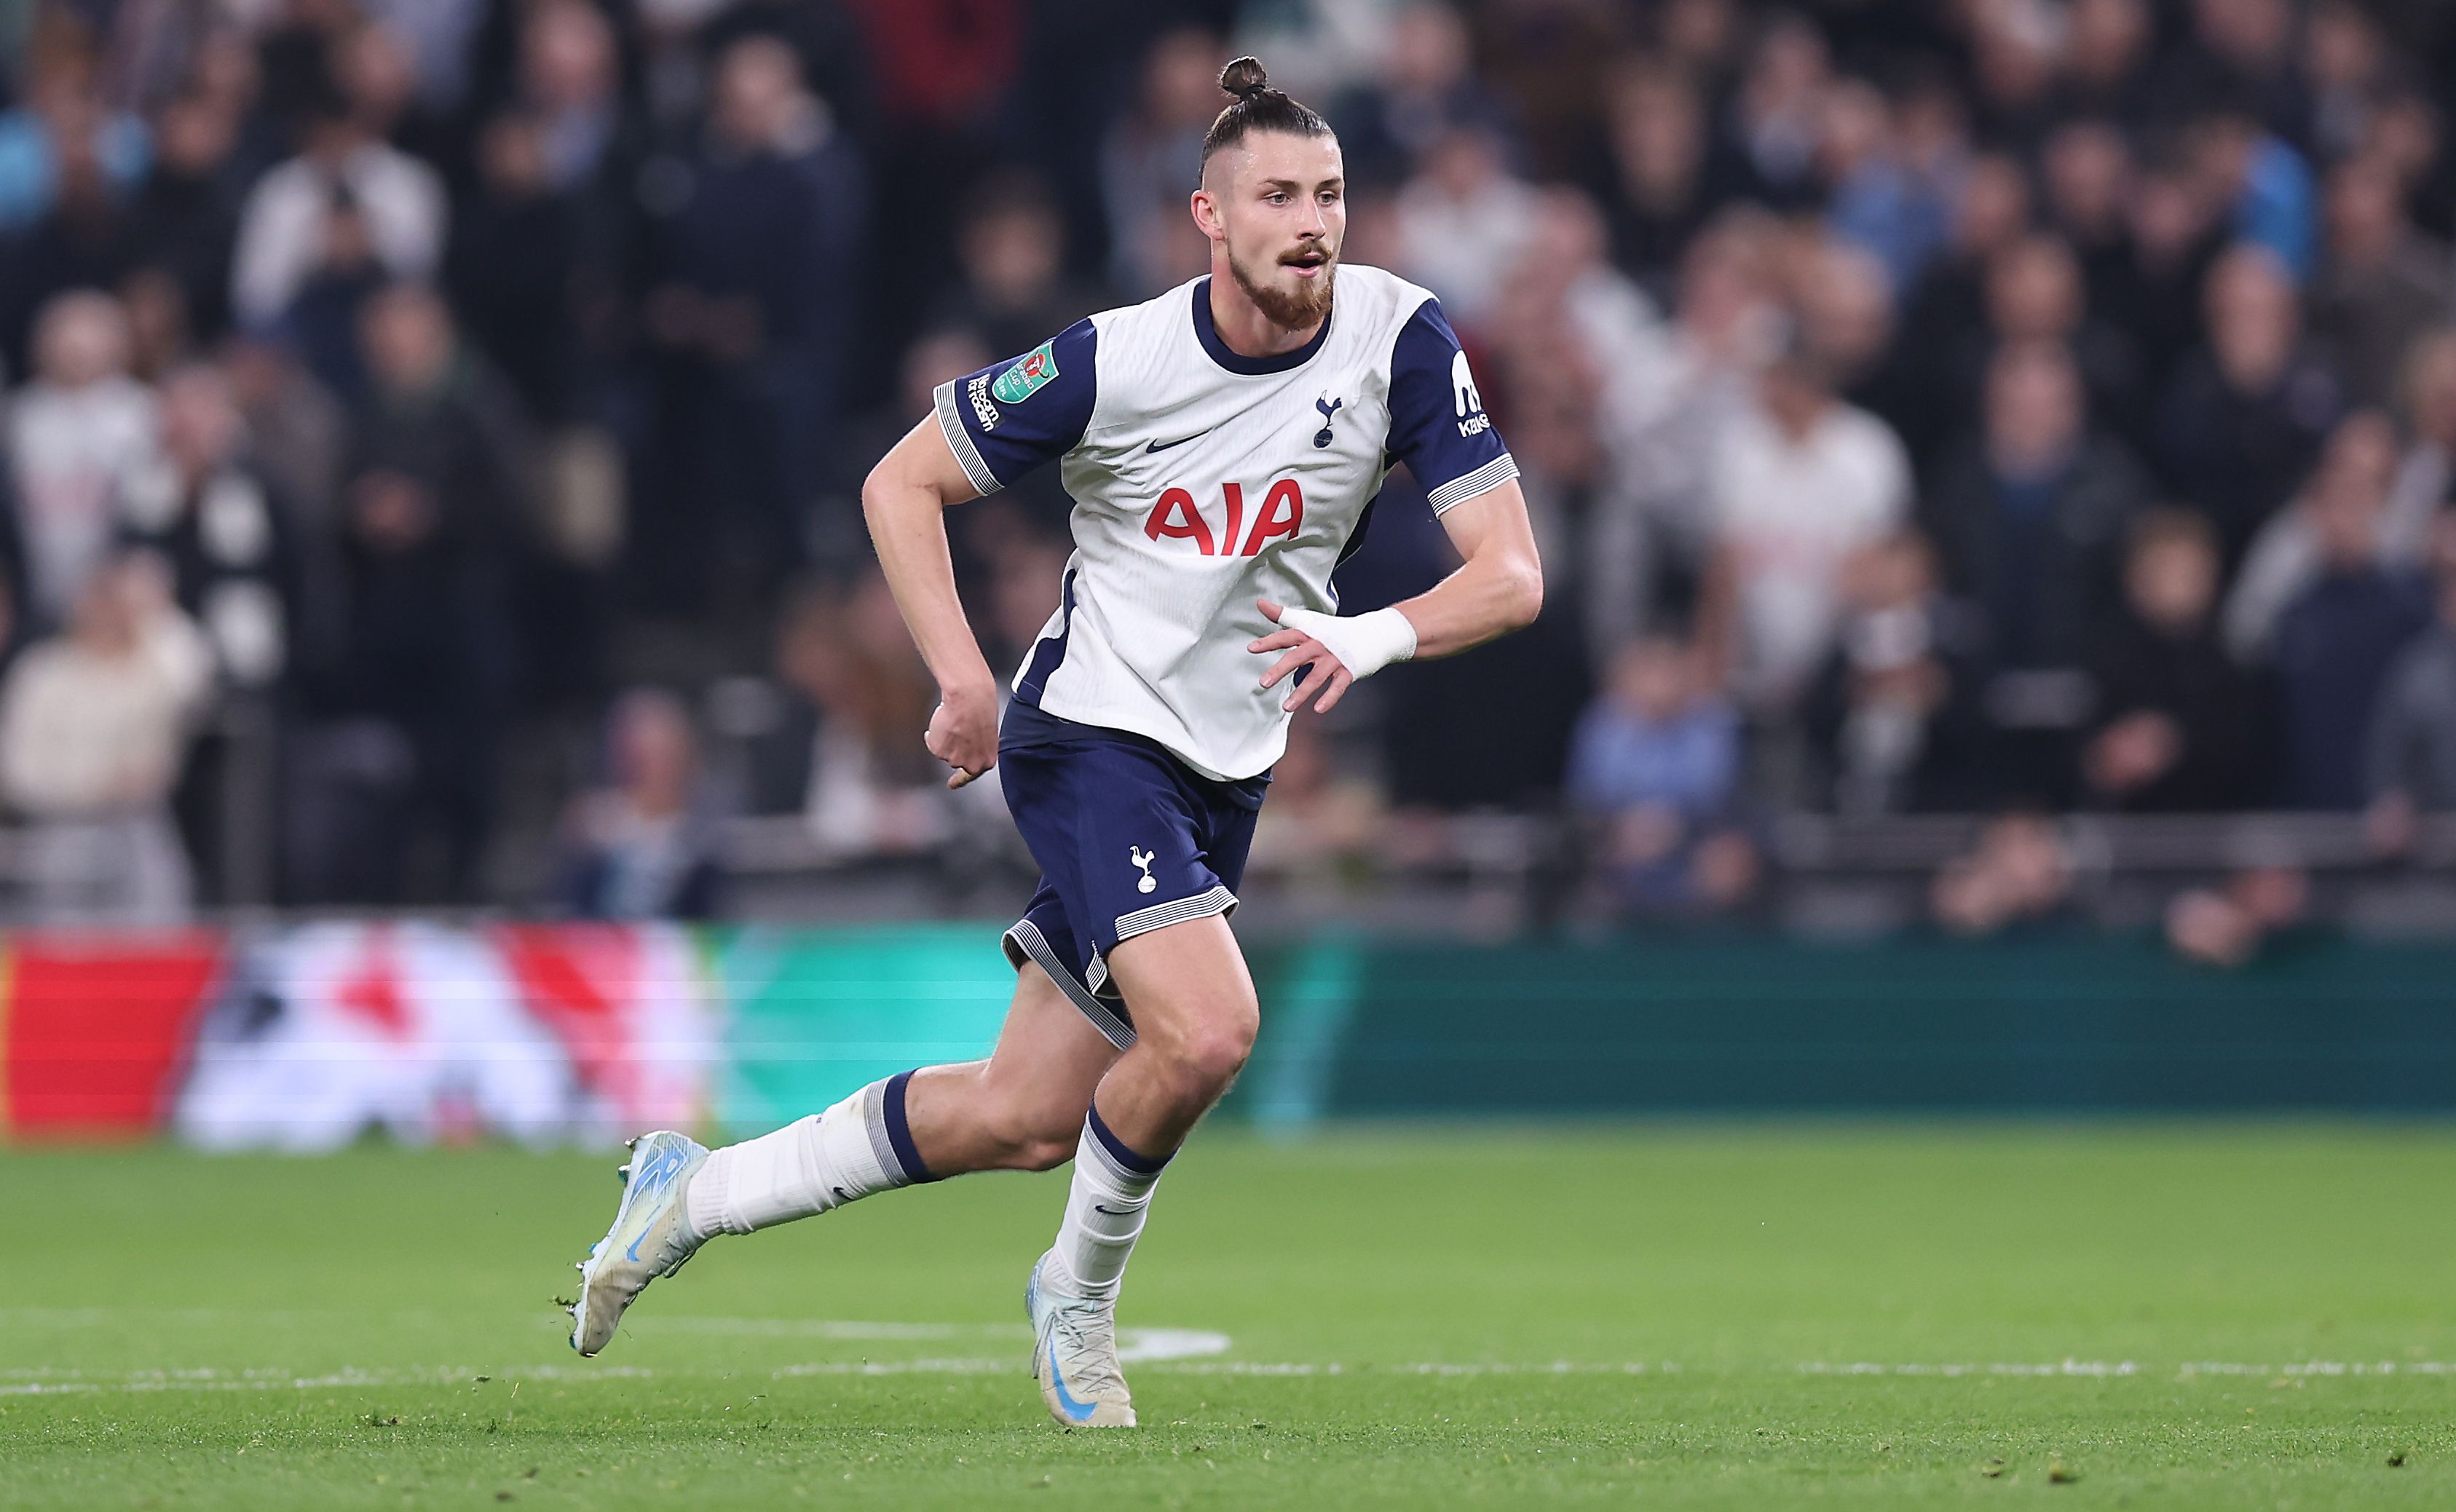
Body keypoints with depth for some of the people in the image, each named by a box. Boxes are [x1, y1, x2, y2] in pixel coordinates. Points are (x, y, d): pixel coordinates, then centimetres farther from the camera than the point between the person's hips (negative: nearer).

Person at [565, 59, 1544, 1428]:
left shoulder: (1400, 338, -10)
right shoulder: (1114, 361, -16)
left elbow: (1511, 574, -13)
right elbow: (904, 483, -2)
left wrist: (1378, 634, -32)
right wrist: (963, 674, -12)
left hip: (1227, 776, 5)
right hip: (1092, 737, -5)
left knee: (1024, 1120, 7)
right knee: (1206, 1032, -27)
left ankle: (697, 1192, 25)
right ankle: (1081, 1294, 1)